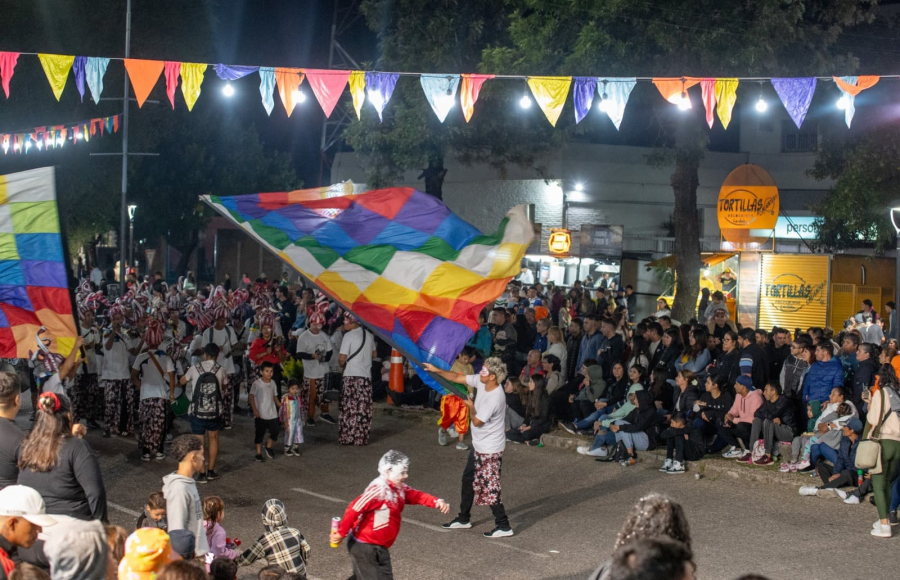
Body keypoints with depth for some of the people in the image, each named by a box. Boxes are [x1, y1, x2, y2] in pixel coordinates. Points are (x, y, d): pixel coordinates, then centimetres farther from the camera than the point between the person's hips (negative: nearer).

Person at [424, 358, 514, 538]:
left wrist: (471, 406, -5)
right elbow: (458, 378, 6)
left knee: (490, 488, -4)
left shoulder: (495, 398, -30)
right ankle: (463, 519, 34)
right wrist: (436, 370, 3)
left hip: (490, 449, -10)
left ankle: (503, 526, 5)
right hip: (478, 445, 10)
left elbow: (477, 421, -22)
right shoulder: (480, 381, -6)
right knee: (468, 480, 20)